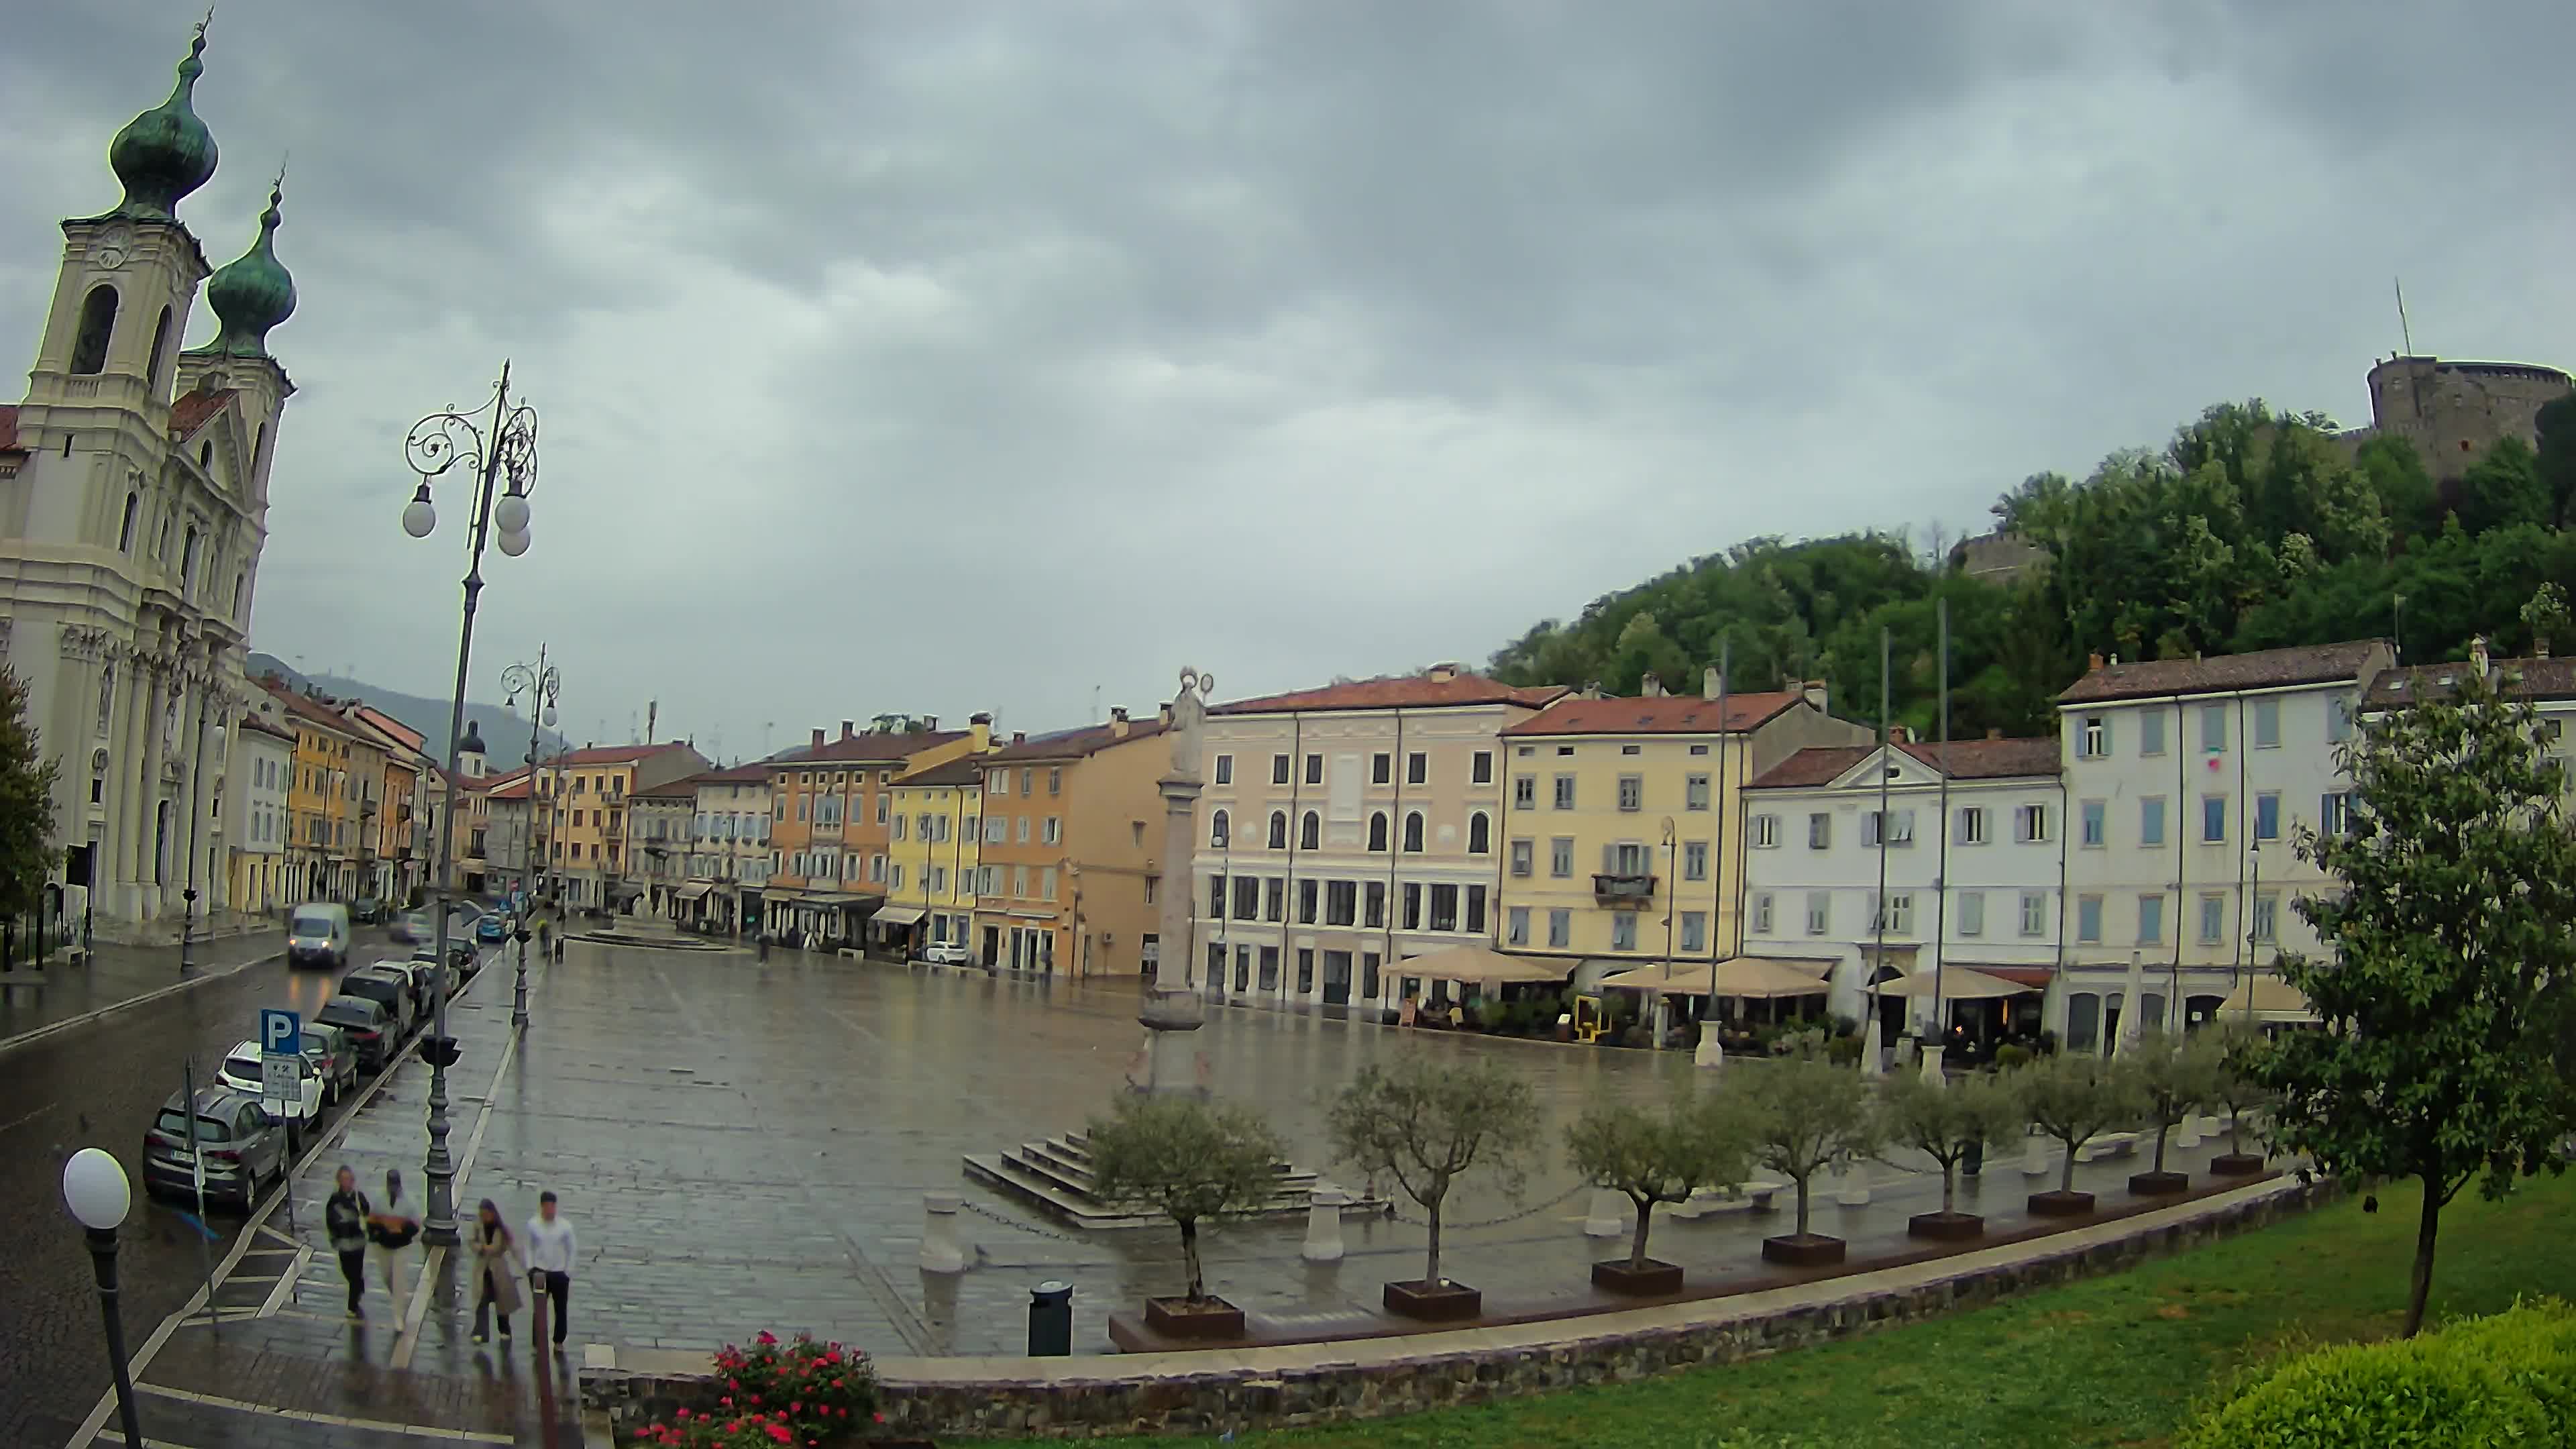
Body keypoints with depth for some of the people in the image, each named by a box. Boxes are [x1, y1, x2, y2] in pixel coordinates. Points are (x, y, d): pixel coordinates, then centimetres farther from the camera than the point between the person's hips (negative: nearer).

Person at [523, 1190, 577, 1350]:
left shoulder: (565, 1225, -10)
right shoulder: (533, 1224, -7)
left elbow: (570, 1250, -1)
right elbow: (529, 1248, 2)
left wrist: (568, 1272, -2)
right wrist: (530, 1269, -4)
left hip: (560, 1273, 0)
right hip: (539, 1272, 0)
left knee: (560, 1310, 10)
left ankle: (559, 1341, 24)